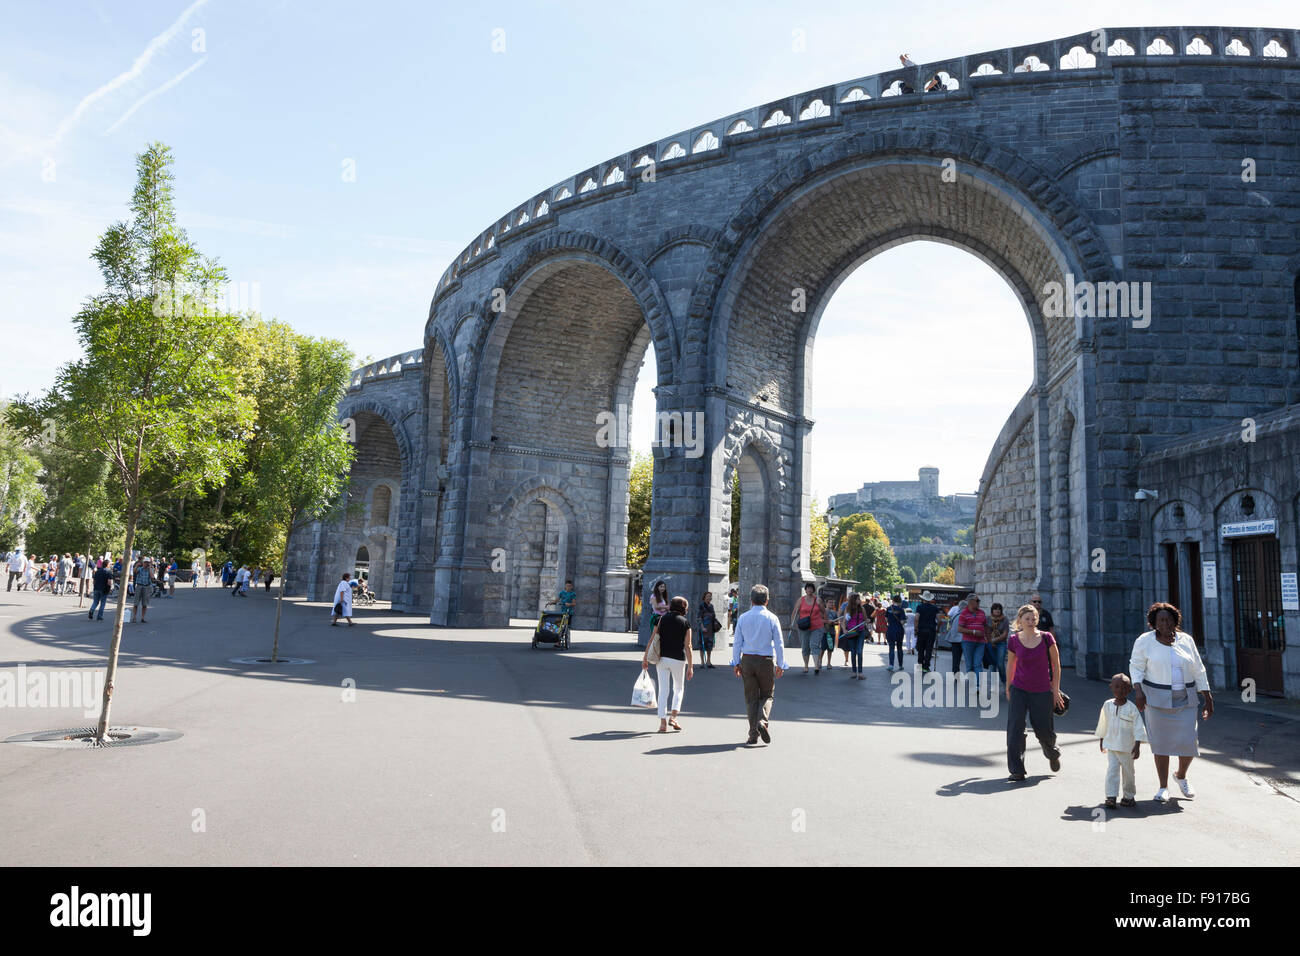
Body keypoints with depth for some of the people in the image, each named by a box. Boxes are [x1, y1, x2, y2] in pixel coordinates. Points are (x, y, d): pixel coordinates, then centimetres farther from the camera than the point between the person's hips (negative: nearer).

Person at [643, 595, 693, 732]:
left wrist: (645, 657, 3)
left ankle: (663, 722, 4)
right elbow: (687, 646, -5)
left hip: (662, 658, 2)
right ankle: (673, 716, 4)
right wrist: (690, 666, -2)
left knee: (663, 690, 7)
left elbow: (653, 639, -1)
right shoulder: (685, 622, -2)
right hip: (678, 659, -2)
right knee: (679, 688, 18)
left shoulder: (663, 618, 4)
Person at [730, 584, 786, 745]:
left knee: (751, 697, 9)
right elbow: (779, 644, -4)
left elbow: (737, 643, 2)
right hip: (766, 661, -2)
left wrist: (736, 663, 8)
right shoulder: (772, 618, -4)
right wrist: (780, 665, 2)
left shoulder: (743, 618, 2)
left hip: (747, 660, 2)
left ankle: (753, 734, 9)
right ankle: (763, 721, -11)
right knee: (767, 695, 14)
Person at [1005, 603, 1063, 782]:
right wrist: (1008, 687, 17)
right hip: (1019, 690, 1)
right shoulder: (1013, 641, -5)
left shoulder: (1046, 638, -9)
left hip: (1042, 691, -1)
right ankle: (1017, 770, 1)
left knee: (1044, 731, 10)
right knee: (1015, 728, -9)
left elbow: (1056, 663, 0)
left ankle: (1053, 754, 45)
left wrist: (1056, 689, 0)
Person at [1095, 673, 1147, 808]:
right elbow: (1103, 724, 13)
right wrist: (1101, 740, 20)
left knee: (1128, 772, 11)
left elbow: (1138, 727, -10)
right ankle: (1111, 796, -8)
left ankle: (1129, 797, 27)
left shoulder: (1132, 708, -11)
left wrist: (1137, 745, -17)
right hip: (1111, 746, 2)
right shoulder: (1107, 705, 0)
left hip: (1127, 747, -2)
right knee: (1112, 770, -8)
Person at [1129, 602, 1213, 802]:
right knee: (1161, 743, 3)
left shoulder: (1186, 640, 1)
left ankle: (1181, 776, 30)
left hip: (1184, 699, 2)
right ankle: (1163, 788, 17)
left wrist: (1208, 699, 6)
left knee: (1188, 743, -1)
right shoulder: (1145, 641, -7)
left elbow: (1198, 671, 6)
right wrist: (1138, 691, -18)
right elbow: (1136, 667, -4)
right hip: (1157, 699, -2)